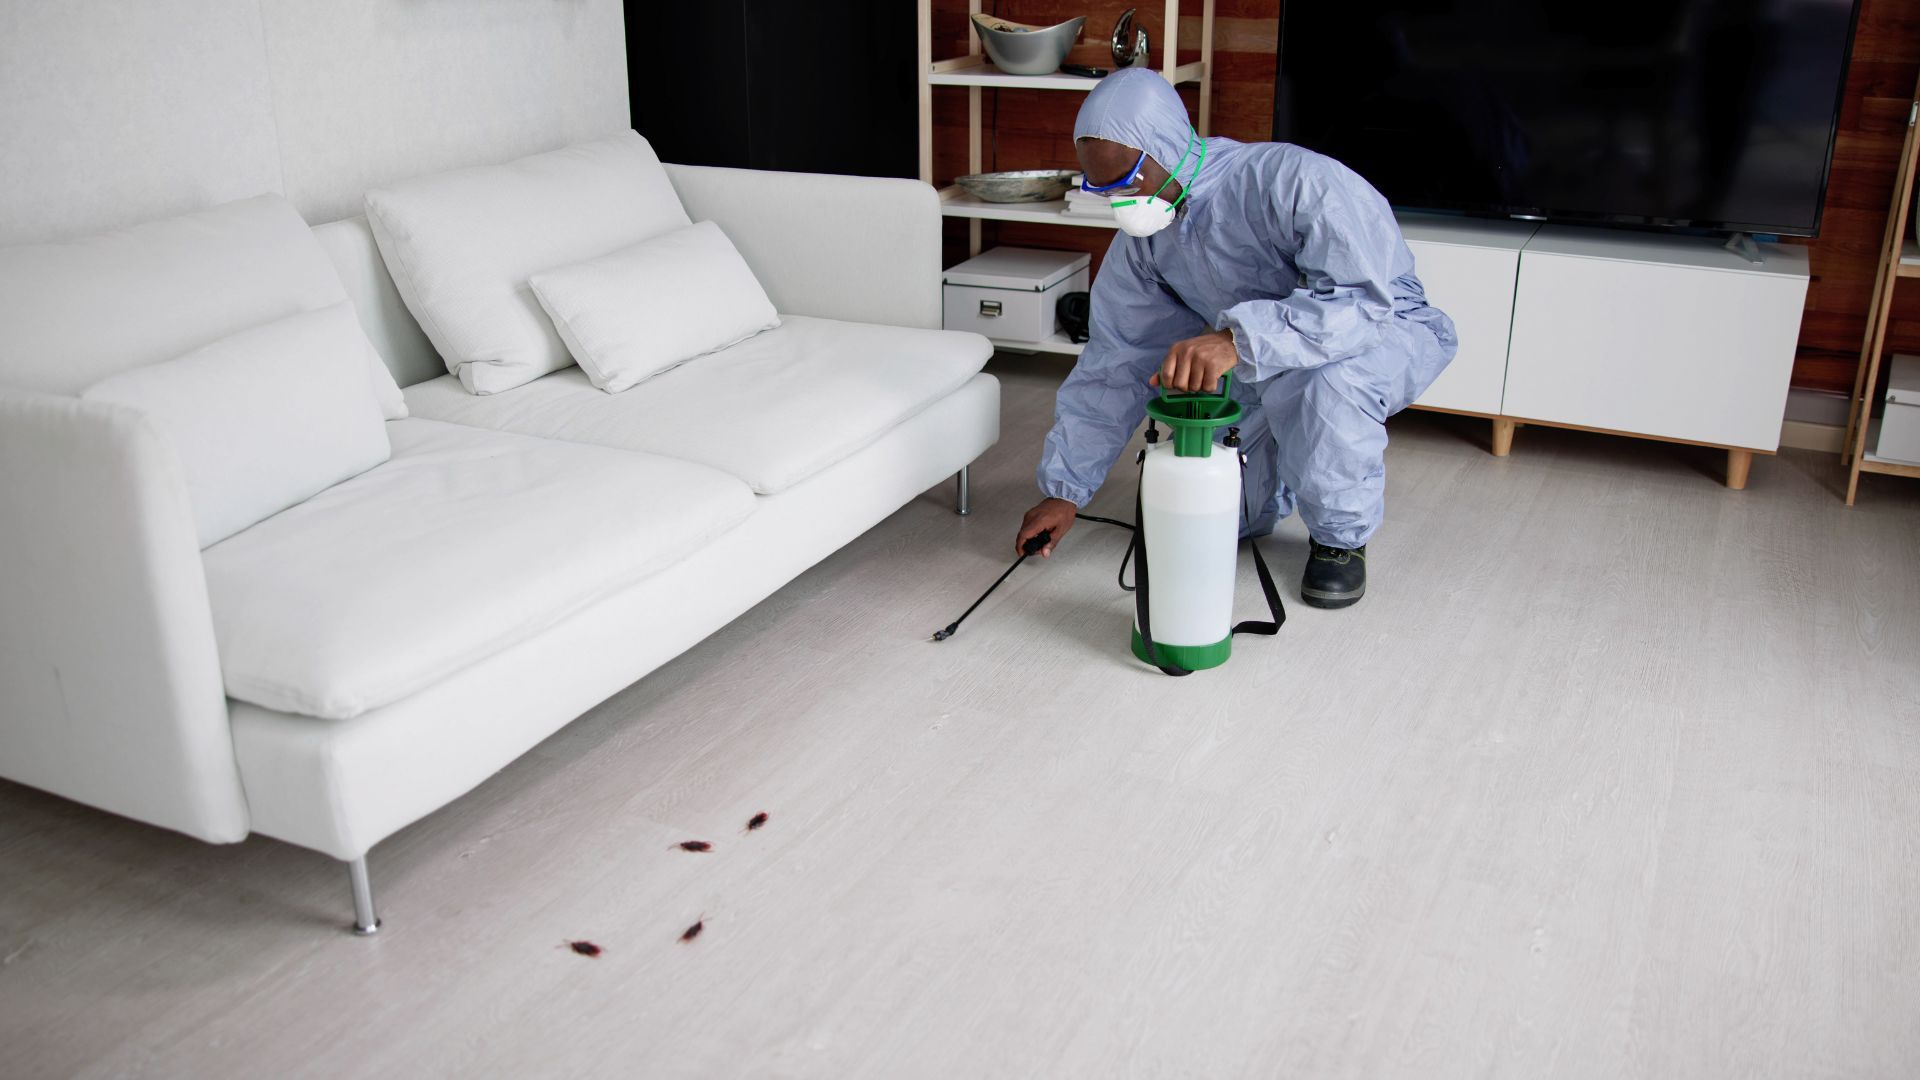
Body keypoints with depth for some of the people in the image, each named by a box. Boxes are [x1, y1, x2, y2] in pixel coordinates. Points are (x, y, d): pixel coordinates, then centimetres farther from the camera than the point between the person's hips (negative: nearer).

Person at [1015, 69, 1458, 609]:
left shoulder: (1296, 182, -33)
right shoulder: (1143, 236, -11)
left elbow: (1366, 300, -42)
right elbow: (1113, 365, -5)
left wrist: (1238, 339, -56)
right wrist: (1064, 490, -5)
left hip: (1388, 329, -6)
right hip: (1263, 364, 6)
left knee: (1323, 384, -40)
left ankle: (1342, 537, -10)